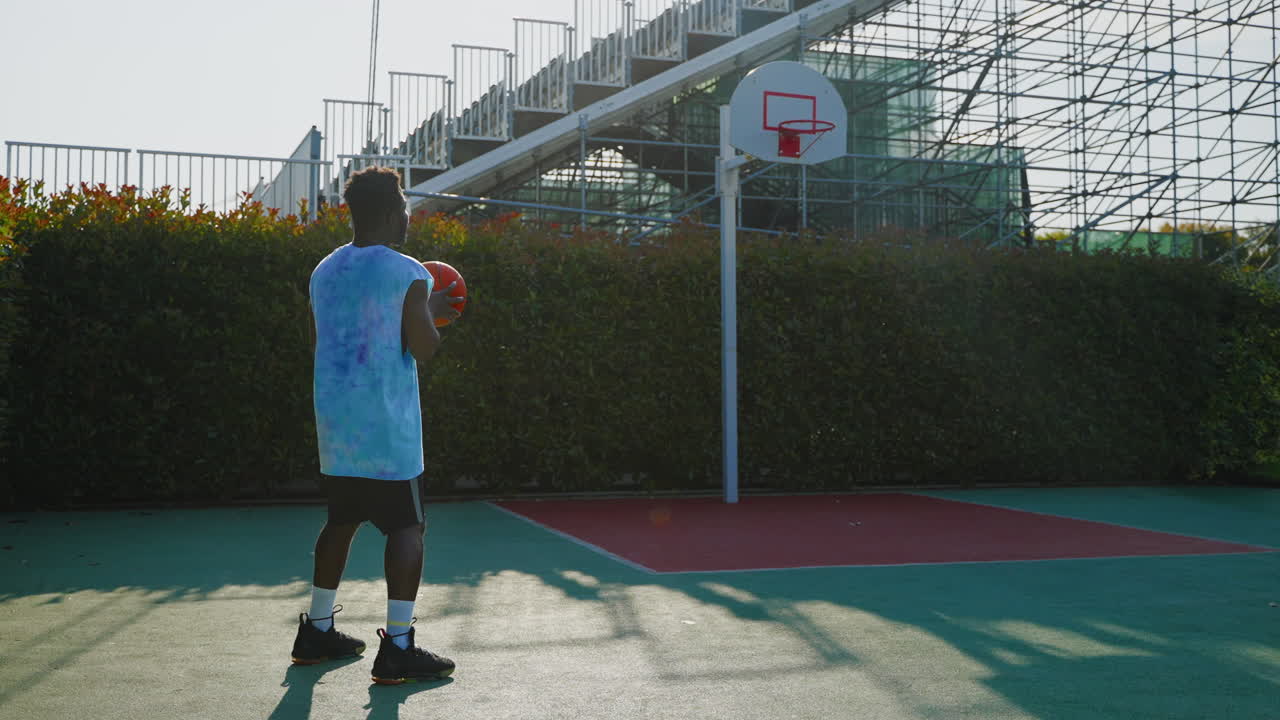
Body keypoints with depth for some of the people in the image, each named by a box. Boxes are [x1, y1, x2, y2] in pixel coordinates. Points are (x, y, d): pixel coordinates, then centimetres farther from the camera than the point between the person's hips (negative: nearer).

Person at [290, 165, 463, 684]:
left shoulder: (324, 271, 11)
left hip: (334, 423, 8)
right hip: (387, 427, -7)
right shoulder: (407, 274, -11)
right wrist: (431, 313, 6)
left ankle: (317, 631, 26)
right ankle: (397, 648, -5)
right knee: (407, 526, -2)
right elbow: (423, 349, -15)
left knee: (342, 520, 19)